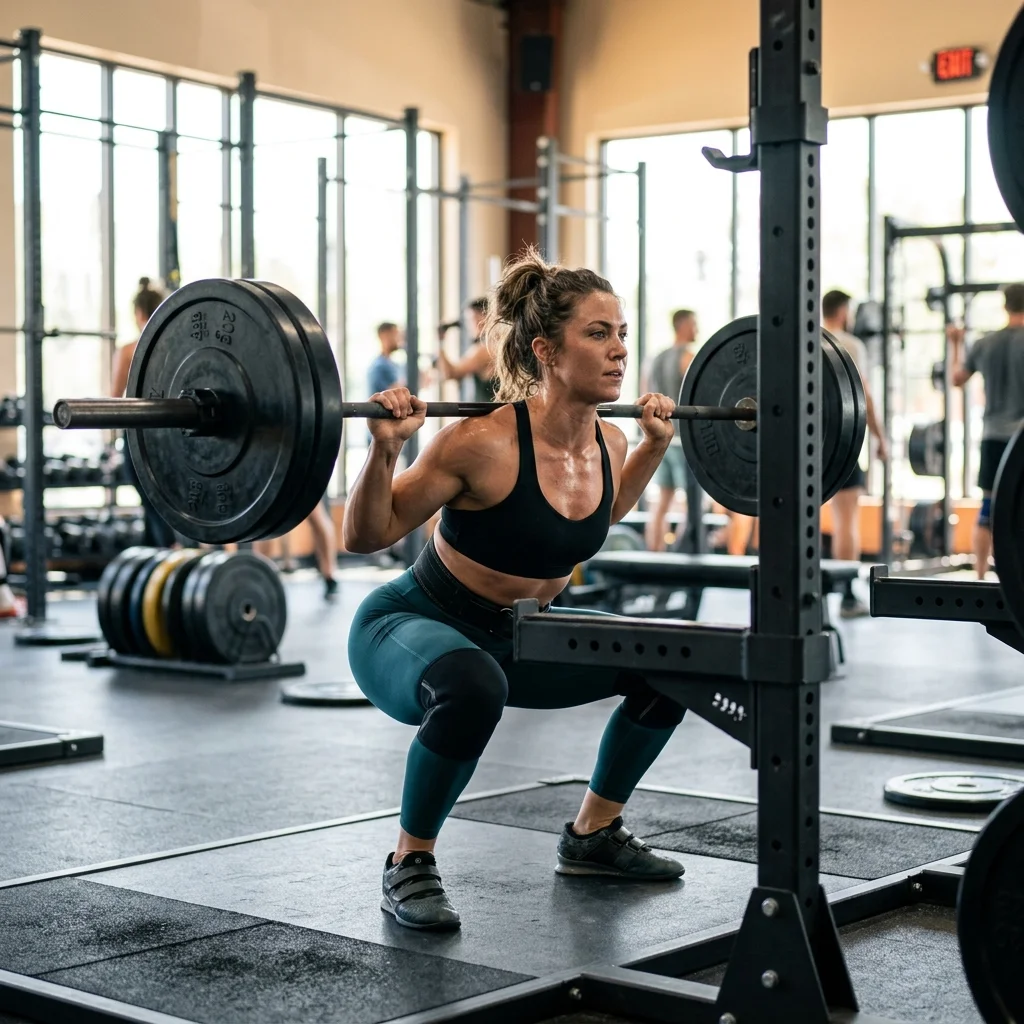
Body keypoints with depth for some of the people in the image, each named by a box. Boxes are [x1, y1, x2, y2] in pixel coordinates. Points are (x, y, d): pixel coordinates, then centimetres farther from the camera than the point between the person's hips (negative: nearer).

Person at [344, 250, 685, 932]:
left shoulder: (608, 442, -8)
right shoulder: (485, 443, -28)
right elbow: (366, 537, -18)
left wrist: (656, 444, 10)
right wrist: (386, 450, -33)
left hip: (522, 634, 7)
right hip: (412, 627, -7)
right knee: (472, 689, -40)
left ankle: (593, 836, 20)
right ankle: (409, 867, -15)